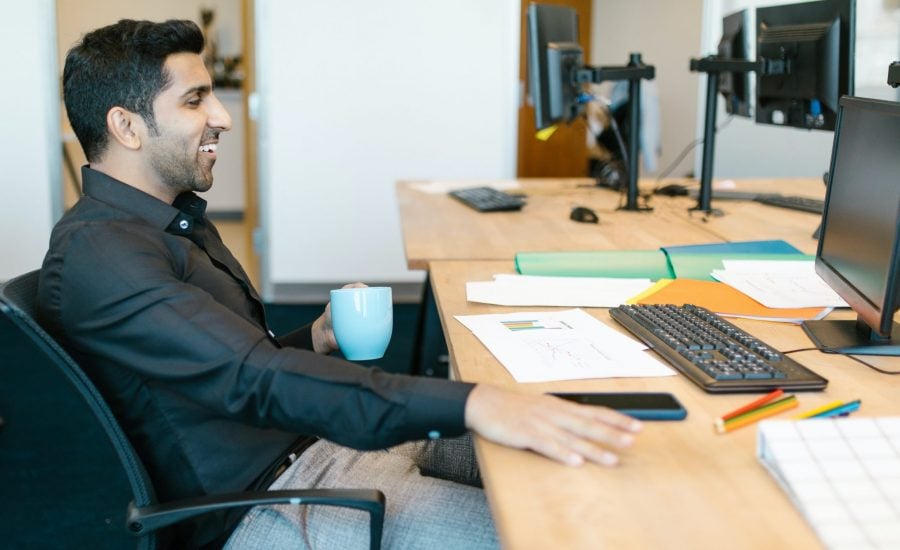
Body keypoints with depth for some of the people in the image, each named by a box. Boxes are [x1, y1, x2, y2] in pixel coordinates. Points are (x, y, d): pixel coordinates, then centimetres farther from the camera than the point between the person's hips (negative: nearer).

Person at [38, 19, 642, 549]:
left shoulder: (173, 219, 13)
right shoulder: (97, 254, -20)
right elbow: (249, 378, -34)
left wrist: (315, 342, 1)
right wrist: (469, 403, -43)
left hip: (306, 445, 9)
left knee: (567, 466, 3)